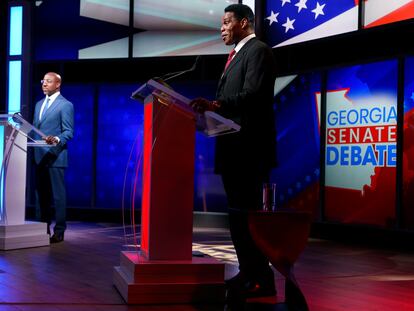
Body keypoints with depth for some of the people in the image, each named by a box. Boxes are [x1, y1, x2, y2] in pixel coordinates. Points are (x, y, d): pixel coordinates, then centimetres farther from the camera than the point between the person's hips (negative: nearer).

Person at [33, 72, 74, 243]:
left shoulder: (65, 105, -3)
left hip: (55, 156, -7)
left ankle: (59, 231, -1)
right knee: (42, 194, 10)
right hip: (40, 156, 7)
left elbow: (69, 132, -9)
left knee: (58, 195, -5)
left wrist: (56, 139, -26)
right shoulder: (39, 104, 20)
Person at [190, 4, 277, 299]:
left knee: (248, 211, -10)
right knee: (238, 211, 11)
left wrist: (215, 105, -30)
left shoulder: (258, 50, -7)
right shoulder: (238, 55, 23)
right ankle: (248, 273, 18)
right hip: (234, 146, 10)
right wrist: (210, 108, 7)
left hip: (249, 147, -10)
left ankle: (262, 278, -5)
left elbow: (253, 95, -21)